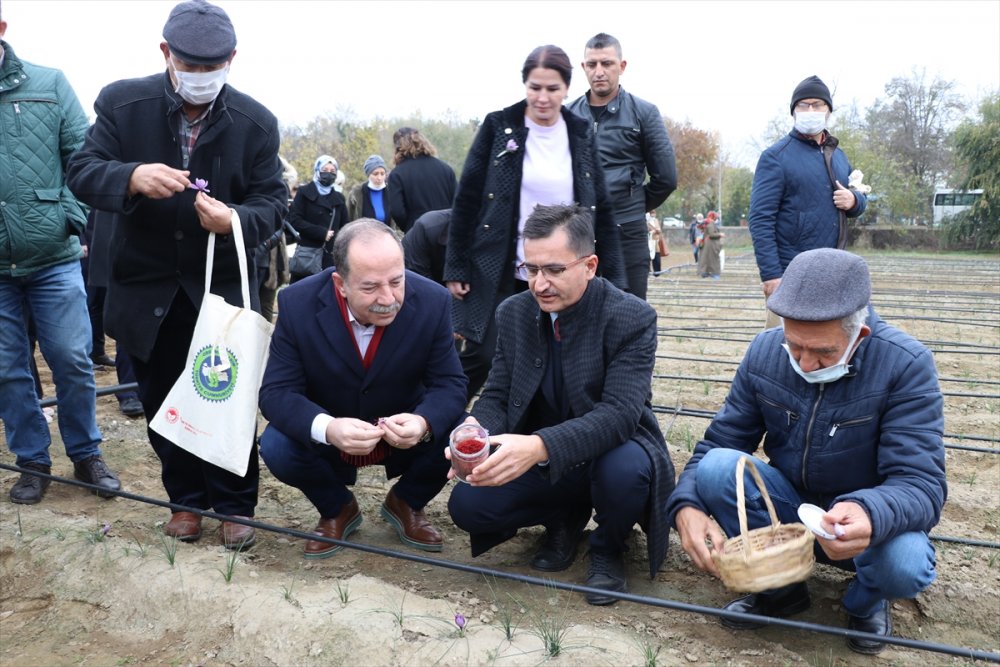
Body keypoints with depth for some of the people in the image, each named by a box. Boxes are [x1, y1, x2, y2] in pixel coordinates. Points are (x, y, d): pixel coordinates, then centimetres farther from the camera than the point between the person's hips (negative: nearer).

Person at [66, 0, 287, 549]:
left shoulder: (255, 122, -8)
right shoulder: (122, 103, -7)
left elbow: (271, 201, -8)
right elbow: (82, 171, -10)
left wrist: (235, 220, -32)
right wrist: (132, 177, -32)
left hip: (224, 287, -1)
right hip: (146, 288, 2)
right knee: (162, 402, 13)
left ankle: (234, 506, 22)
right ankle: (186, 499, 32)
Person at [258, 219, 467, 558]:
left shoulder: (432, 302, -21)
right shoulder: (298, 303, -22)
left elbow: (450, 385, -17)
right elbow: (276, 392, -22)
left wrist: (424, 423, -41)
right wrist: (326, 428, -43)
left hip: (404, 433, 1)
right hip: (326, 436, 0)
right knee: (276, 447, -28)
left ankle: (405, 503, 9)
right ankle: (337, 508, 6)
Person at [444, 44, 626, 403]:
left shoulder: (581, 135, 5)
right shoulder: (498, 126, -2)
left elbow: (601, 212, 7)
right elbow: (466, 200, -1)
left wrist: (613, 278, 3)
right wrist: (456, 267, -4)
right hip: (499, 273, -2)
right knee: (481, 357, -2)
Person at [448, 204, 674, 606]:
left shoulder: (632, 318, -20)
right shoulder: (514, 313, -3)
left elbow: (619, 414, -31)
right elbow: (496, 396, -2)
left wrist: (540, 446, -47)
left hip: (609, 454, -4)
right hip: (541, 464, 4)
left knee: (624, 469, -38)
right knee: (466, 505, -17)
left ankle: (608, 548, -2)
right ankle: (565, 518, 12)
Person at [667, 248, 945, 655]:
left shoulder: (907, 366, -20)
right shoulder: (765, 352, -11)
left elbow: (922, 484, -26)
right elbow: (718, 443, -8)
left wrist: (869, 514, -49)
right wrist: (687, 505, -29)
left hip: (867, 520, -2)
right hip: (788, 508, 3)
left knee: (904, 564, -35)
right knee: (716, 467, -25)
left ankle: (866, 600, 5)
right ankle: (780, 587, 0)